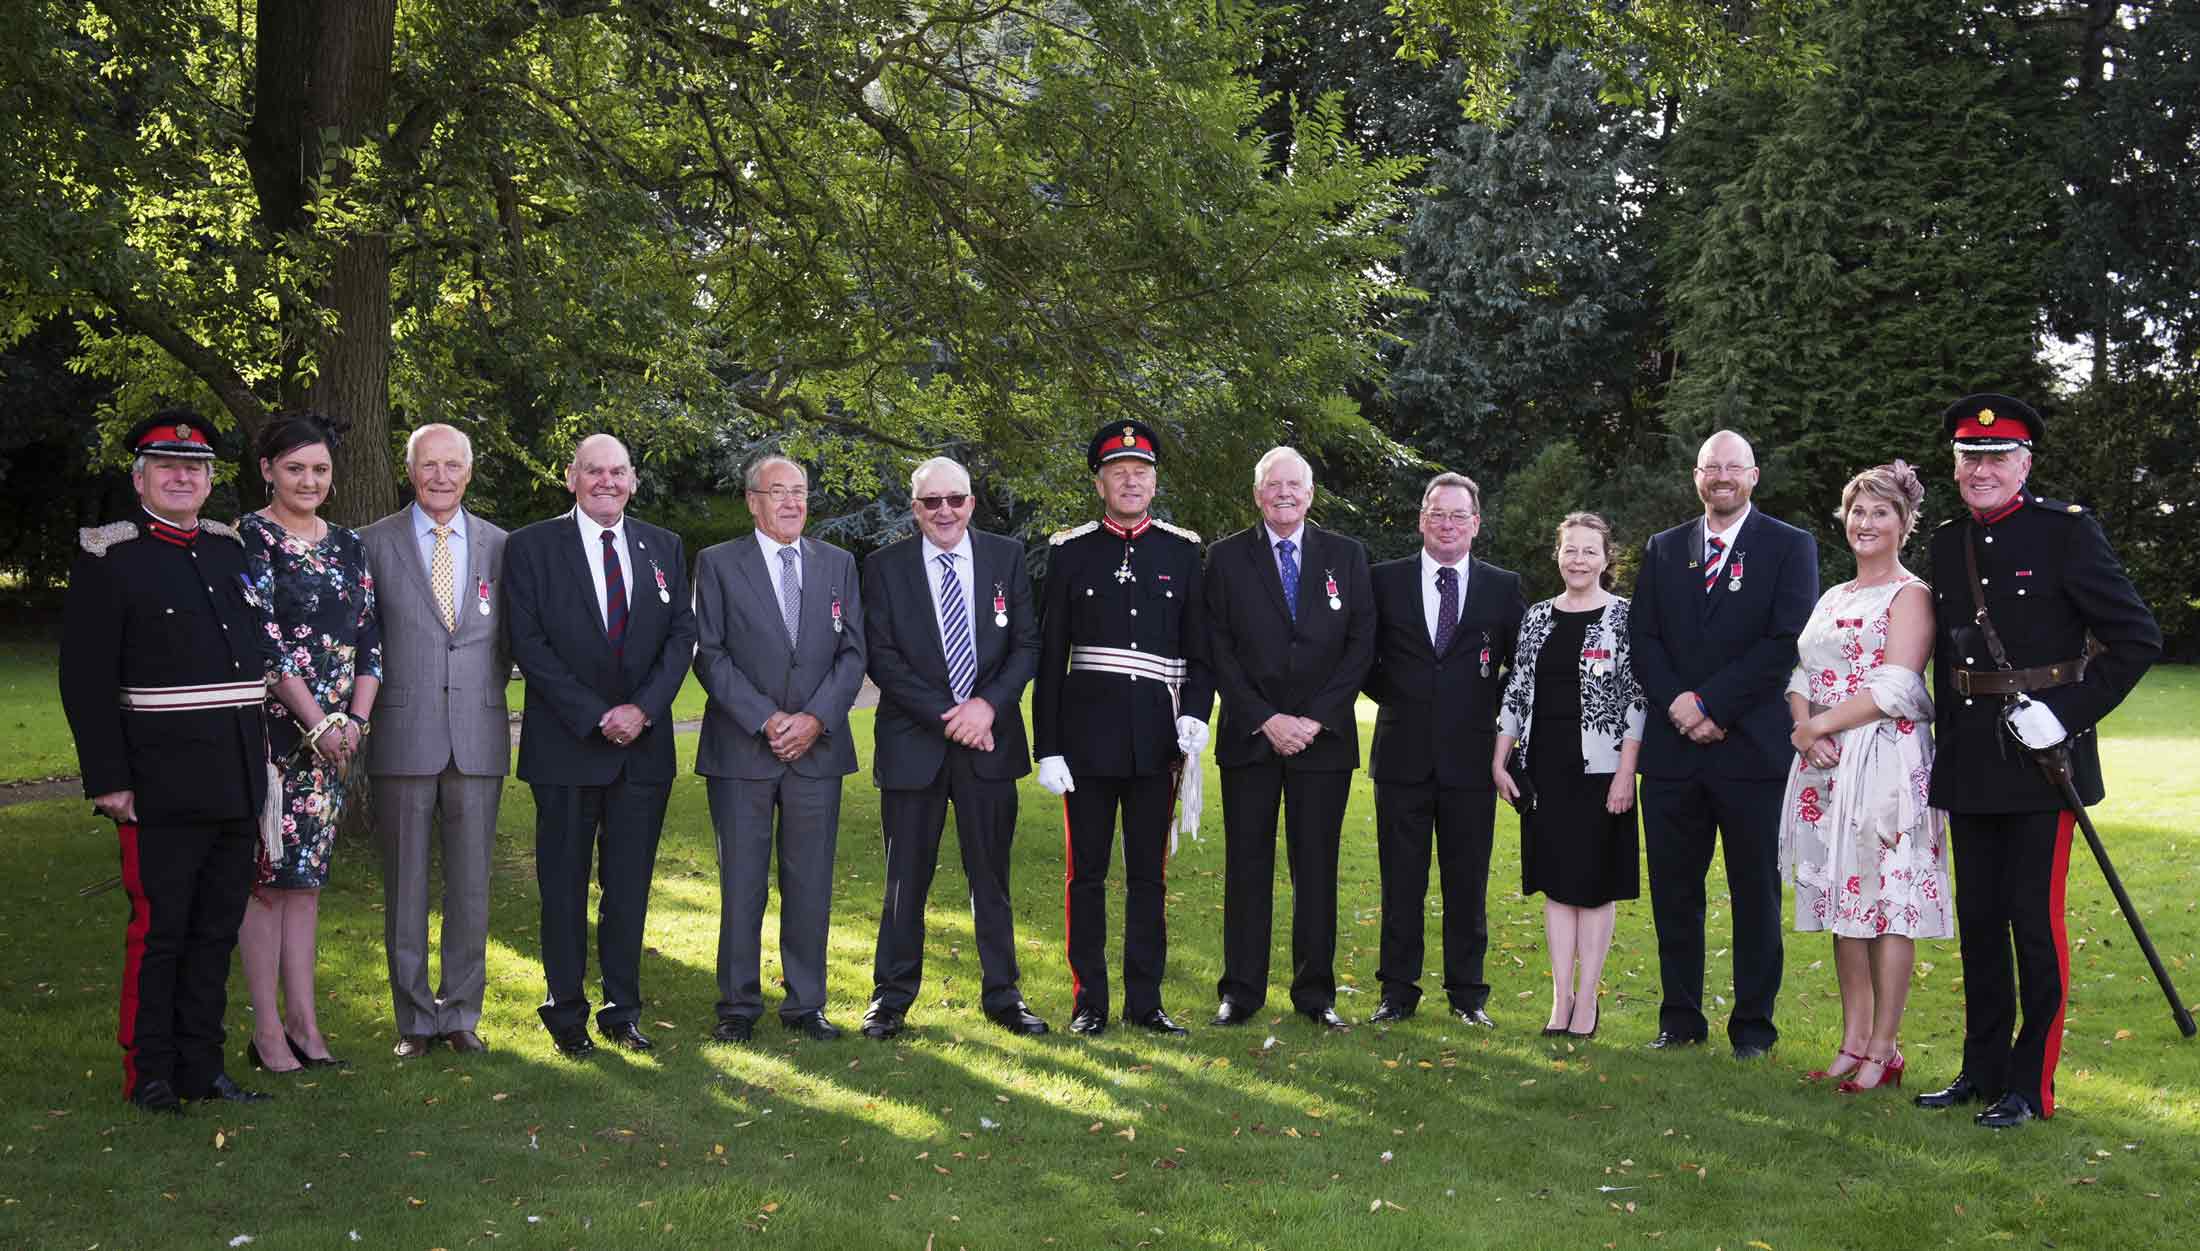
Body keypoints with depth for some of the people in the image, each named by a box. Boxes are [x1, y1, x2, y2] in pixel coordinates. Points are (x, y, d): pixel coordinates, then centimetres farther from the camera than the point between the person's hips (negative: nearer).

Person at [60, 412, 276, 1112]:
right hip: (164, 788, -6)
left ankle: (201, 1068, 21)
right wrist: (108, 780, -14)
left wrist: (261, 760, 16)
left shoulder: (231, 552, 13)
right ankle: (149, 1074, 14)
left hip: (239, 785, 6)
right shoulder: (107, 559, -5)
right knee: (158, 931, 2)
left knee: (217, 932, 11)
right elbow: (86, 679, -9)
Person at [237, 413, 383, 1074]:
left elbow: (369, 635, 10)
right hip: (270, 728, -5)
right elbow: (263, 640, -13)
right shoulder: (249, 538, -6)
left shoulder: (348, 545, 12)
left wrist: (356, 719, -3)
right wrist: (317, 722, -14)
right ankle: (267, 1028, 6)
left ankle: (302, 1020, 13)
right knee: (267, 871, 0)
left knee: (306, 873, 9)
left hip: (335, 732, 5)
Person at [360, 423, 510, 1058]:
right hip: (403, 738, -2)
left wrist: (485, 696, 7)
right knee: (406, 886, 5)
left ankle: (461, 1012, 18)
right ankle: (415, 1018, 15)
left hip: (478, 739, 2)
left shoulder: (498, 545, 8)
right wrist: (370, 711, 1)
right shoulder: (376, 543, 2)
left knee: (471, 886, 6)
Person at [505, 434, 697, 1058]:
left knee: (630, 885, 8)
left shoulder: (664, 548, 10)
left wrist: (644, 708, -10)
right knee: (564, 885, 4)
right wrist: (595, 716, -13)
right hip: (566, 746, -3)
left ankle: (622, 1010, 17)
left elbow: (682, 635, 5)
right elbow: (528, 643, -7)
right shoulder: (531, 546, -1)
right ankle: (567, 1013, 14)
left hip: (644, 743, 3)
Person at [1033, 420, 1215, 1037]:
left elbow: (1200, 646, 9)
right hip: (1088, 738, -1)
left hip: (1156, 740, 1)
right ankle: (1089, 1002, 14)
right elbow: (1050, 656, 2)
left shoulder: (1183, 552, 7)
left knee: (1148, 873, 7)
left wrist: (1195, 714, -9)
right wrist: (1047, 747, -3)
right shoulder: (1069, 551, 3)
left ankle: (1145, 1001, 16)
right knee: (1086, 873, 5)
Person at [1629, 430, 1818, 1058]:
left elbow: (1786, 642, -9)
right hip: (1673, 747, 3)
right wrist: (1676, 703, -10)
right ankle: (1680, 1017, 19)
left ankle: (1753, 1023, 14)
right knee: (1673, 891, 8)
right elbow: (1642, 639, 7)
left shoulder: (1790, 547, 2)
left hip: (1751, 747, -3)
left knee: (1756, 893, 5)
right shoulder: (1663, 550, 13)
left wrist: (1710, 704, -14)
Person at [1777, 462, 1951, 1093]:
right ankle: (1854, 1040, 16)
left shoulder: (1910, 596, -4)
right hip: (1826, 765, 7)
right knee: (1844, 900, 9)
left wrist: (1821, 725, -11)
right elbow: (1801, 675, 14)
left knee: (1888, 900, -4)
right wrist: (1804, 727, -6)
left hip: (1887, 758, -7)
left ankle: (1883, 1051, 1)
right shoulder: (1832, 598, 18)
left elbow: (1896, 690, -14)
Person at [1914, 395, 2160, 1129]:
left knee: (2035, 920, -1)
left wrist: (2069, 713, -16)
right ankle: (1983, 1070, 24)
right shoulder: (1947, 544, 10)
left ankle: (2031, 1086, 9)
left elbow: (2138, 638, -8)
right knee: (1978, 921, 12)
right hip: (1970, 766, 6)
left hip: (2041, 758, -6)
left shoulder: (2067, 532, -7)